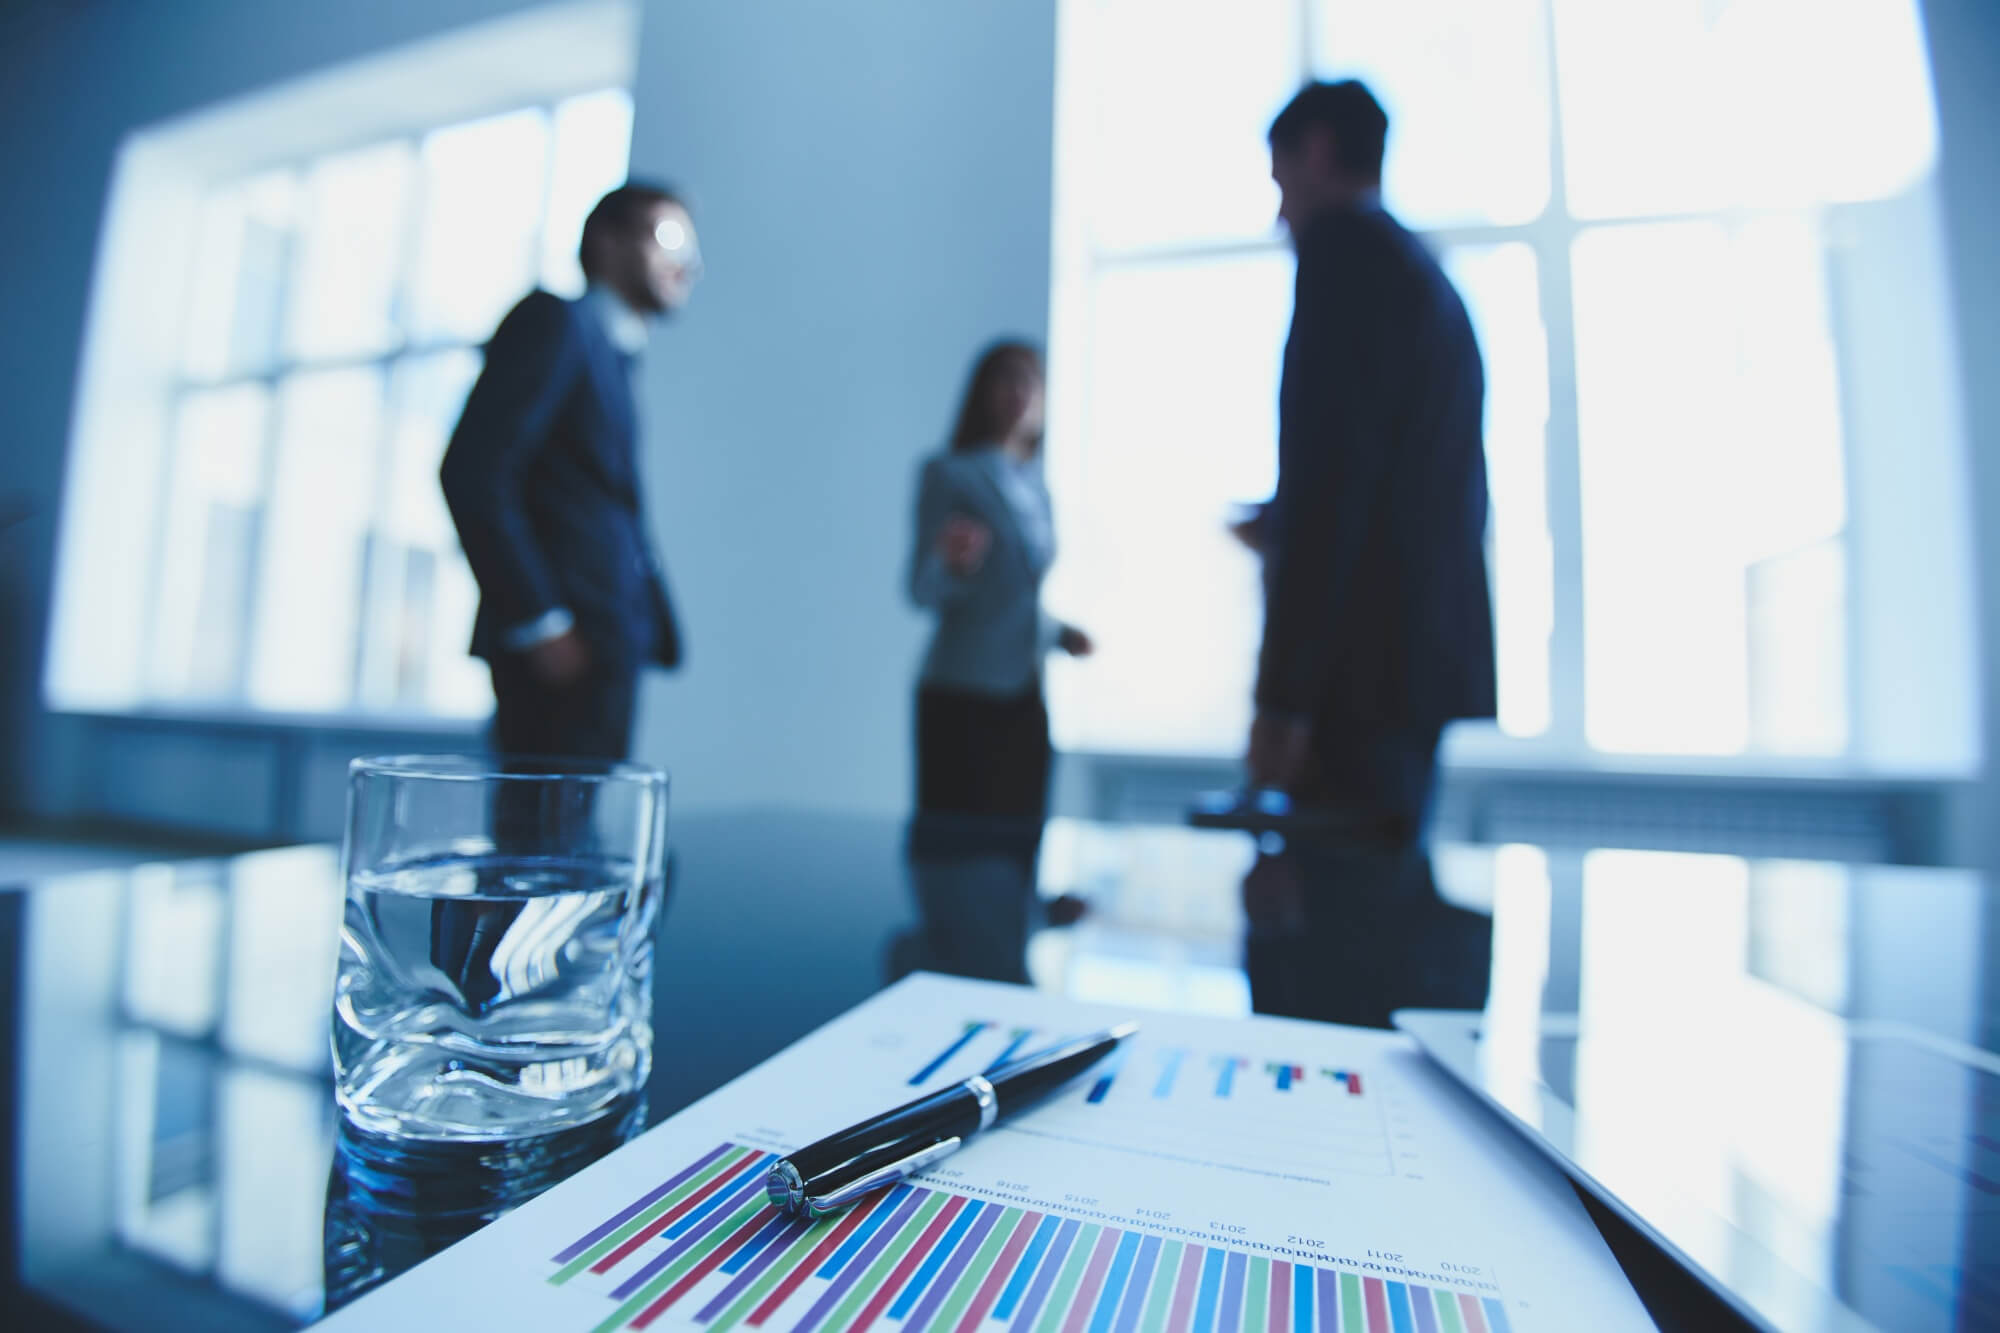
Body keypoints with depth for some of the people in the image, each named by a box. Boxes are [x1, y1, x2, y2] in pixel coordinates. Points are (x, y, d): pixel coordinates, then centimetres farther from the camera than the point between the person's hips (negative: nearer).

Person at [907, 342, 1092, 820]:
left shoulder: (1036, 485, 14)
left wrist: (1057, 633, 9)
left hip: (1025, 697, 6)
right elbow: (924, 591, -9)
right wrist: (953, 565, -28)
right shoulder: (949, 474, -3)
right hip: (962, 696, -6)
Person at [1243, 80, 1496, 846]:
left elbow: (1329, 465, -18)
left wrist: (1282, 695, -19)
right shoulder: (1431, 280, 22)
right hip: (1436, 671, 10)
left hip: (1363, 680, -10)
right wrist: (1289, 533, 28)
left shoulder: (1344, 244, -5)